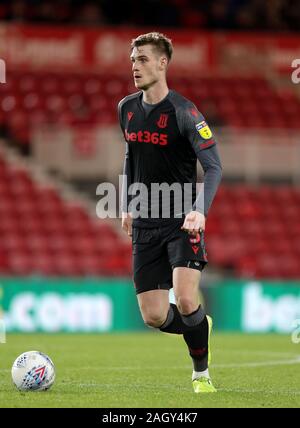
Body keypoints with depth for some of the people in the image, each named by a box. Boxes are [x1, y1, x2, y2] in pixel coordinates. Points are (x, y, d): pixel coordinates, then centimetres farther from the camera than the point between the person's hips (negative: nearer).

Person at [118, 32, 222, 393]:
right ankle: (199, 327, 32)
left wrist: (200, 211, -30)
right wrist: (127, 206, 19)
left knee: (186, 302, -22)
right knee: (154, 317, 0)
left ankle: (201, 373, 1)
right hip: (145, 225, 5)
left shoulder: (183, 112, -13)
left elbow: (214, 167, -16)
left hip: (182, 222, -5)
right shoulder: (127, 108, 6)